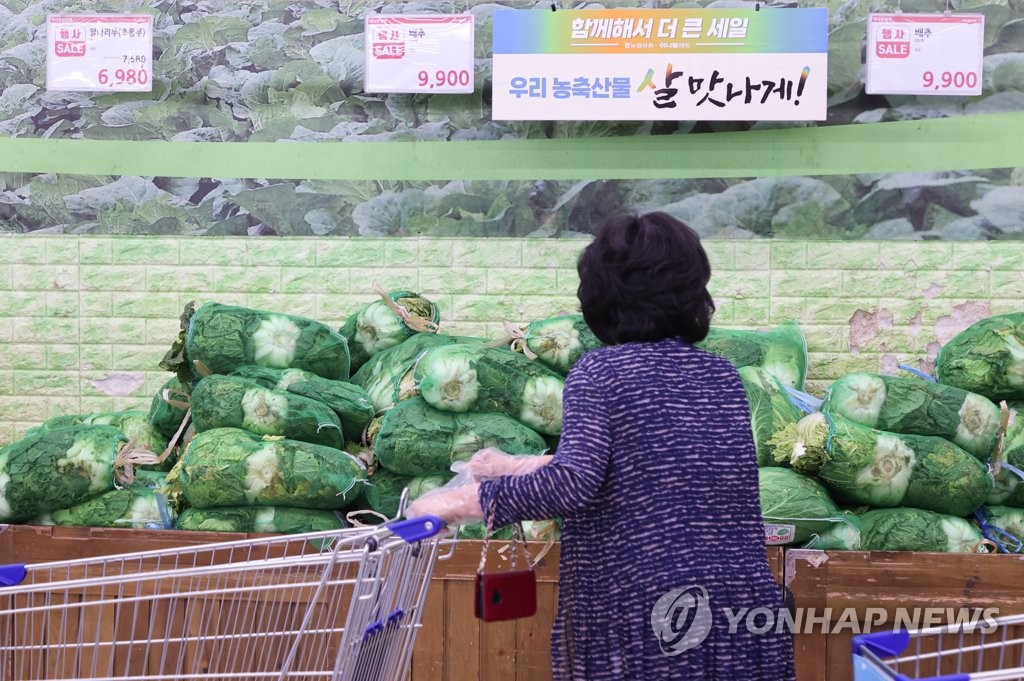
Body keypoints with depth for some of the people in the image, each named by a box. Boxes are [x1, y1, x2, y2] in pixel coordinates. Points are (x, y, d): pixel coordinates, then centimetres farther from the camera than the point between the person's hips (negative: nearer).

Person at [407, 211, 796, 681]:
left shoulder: (599, 372, -5)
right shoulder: (723, 378, 13)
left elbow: (572, 485, -19)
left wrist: (461, 501, -10)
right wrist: (521, 467, 24)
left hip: (644, 616, -5)